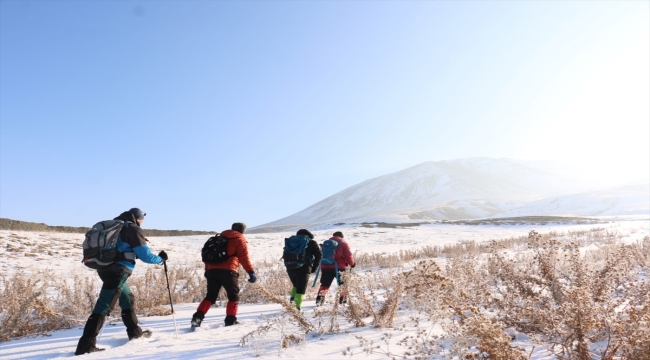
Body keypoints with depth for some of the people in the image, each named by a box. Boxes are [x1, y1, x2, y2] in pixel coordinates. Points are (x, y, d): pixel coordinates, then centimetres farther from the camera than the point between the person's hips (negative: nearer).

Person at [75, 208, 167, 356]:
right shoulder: (133, 229, -6)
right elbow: (145, 255, -7)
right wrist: (160, 258, 9)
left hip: (105, 268, 9)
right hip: (117, 271, -9)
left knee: (128, 299, 21)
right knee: (103, 307, -8)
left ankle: (135, 332, 31)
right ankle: (86, 345, -9)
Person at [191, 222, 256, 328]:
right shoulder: (240, 239, 7)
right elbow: (244, 257, -5)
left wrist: (207, 269, 28)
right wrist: (251, 272, -8)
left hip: (212, 270, 5)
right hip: (228, 271, -5)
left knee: (210, 296, 12)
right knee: (234, 297, 9)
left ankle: (197, 317, -2)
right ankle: (230, 320, 3)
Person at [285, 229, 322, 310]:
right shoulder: (312, 242, 8)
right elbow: (318, 255, 1)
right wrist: (314, 268, 6)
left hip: (290, 268, 4)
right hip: (304, 268, -4)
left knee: (296, 286, 25)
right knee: (301, 289, 3)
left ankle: (292, 299, 8)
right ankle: (297, 307, -7)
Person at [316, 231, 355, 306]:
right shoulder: (343, 243, 4)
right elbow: (348, 255, -2)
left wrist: (321, 265, 30)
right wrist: (352, 263, 13)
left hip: (325, 267, 4)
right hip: (338, 267, -4)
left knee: (325, 284, 7)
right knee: (343, 284, 13)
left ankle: (320, 298, -7)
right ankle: (343, 299, 13)